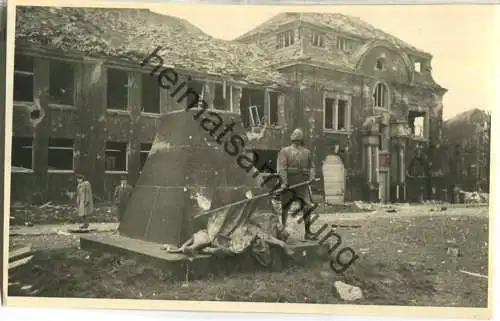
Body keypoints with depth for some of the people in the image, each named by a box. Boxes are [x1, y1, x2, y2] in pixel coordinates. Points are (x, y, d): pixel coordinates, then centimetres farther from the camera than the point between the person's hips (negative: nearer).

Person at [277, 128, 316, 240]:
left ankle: (308, 232, 2)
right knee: (285, 207, 7)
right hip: (289, 184, -3)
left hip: (303, 183, 3)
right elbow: (281, 168, -8)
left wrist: (311, 177, -6)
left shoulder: (307, 152, 16)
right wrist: (284, 182, -19)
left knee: (307, 206, -5)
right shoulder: (285, 151, 2)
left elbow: (311, 166, 14)